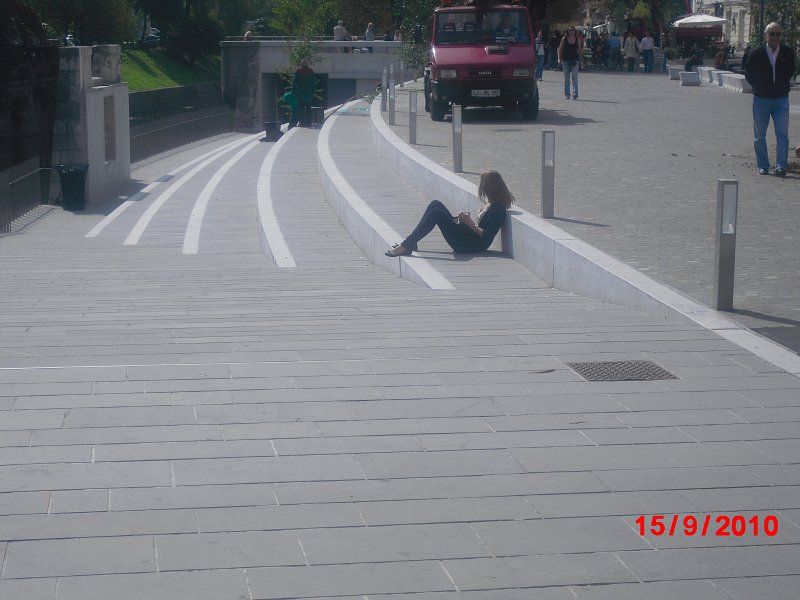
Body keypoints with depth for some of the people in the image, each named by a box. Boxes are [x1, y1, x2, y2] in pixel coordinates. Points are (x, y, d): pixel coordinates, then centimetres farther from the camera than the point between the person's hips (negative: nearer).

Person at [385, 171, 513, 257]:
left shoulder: (497, 208, -14)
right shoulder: (491, 203, 16)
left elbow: (486, 236, -21)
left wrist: (470, 223, -16)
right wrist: (468, 220, 3)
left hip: (472, 245, -10)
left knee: (436, 213, -21)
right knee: (436, 204, 3)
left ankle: (406, 245, -20)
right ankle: (410, 242, -1)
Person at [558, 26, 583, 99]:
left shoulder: (577, 39, 5)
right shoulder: (564, 39, 2)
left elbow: (580, 50, 10)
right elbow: (560, 49, 3)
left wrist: (581, 60, 6)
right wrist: (559, 58, -7)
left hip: (575, 60, 0)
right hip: (565, 60, 0)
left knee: (575, 77, -10)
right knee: (566, 78, 6)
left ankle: (575, 94, -13)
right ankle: (567, 94, 13)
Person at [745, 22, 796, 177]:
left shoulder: (788, 53, -1)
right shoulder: (756, 54, -5)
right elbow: (749, 75, 6)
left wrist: (783, 87, 7)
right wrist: (759, 87, 1)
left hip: (781, 100, 0)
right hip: (761, 99, 0)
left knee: (782, 133, -9)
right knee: (759, 135, 6)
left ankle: (781, 166, -7)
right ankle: (763, 166, 16)